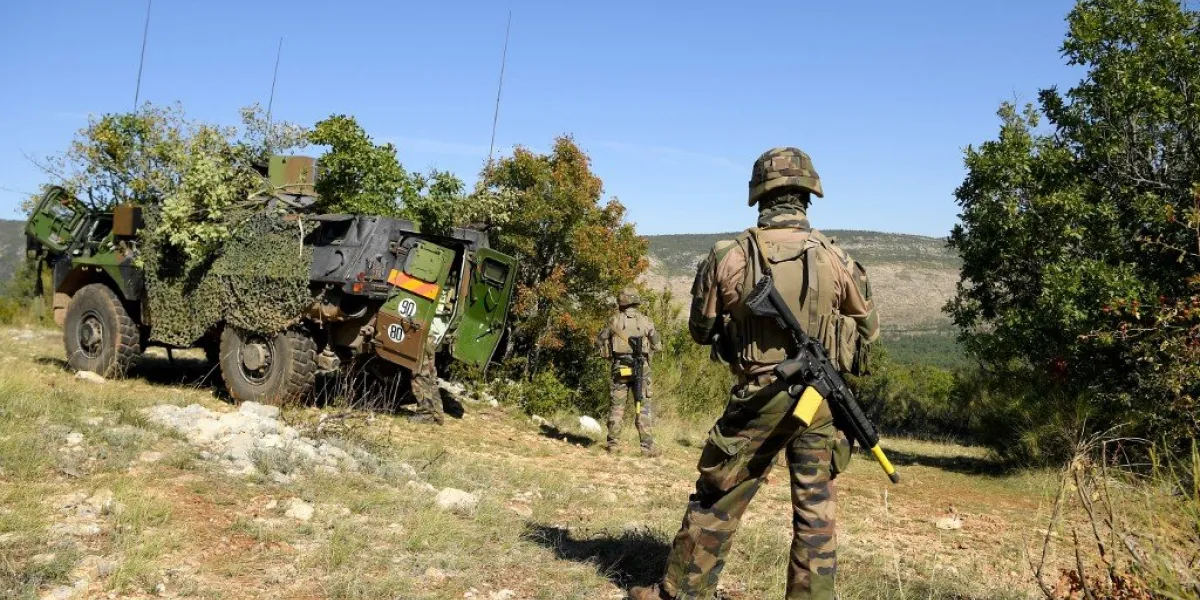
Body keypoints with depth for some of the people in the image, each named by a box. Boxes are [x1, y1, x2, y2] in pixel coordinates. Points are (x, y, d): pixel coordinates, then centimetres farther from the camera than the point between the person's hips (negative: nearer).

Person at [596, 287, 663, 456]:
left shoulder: (615, 321, 0)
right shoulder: (645, 321, -1)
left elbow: (599, 341, 8)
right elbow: (658, 345, 4)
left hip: (620, 367, 0)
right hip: (641, 367, 0)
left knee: (617, 406, 9)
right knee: (643, 406, 3)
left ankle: (613, 443, 10)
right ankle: (647, 445, 0)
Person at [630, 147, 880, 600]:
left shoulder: (729, 257, -9)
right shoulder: (836, 259, -3)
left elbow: (700, 330, 4)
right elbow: (868, 329, 12)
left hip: (761, 398, -2)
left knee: (717, 500, 10)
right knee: (816, 509, 10)